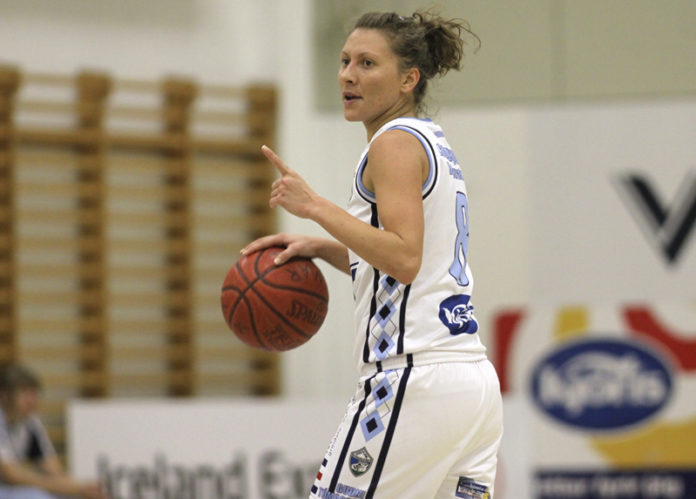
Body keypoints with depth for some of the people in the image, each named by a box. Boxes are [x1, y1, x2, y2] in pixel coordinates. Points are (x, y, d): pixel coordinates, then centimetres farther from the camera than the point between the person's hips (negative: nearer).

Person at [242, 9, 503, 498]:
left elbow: (405, 260, -20)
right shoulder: (432, 143, 20)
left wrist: (315, 206, -18)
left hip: (417, 379, -10)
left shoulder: (396, 143, -8)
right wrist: (319, 247, 20)